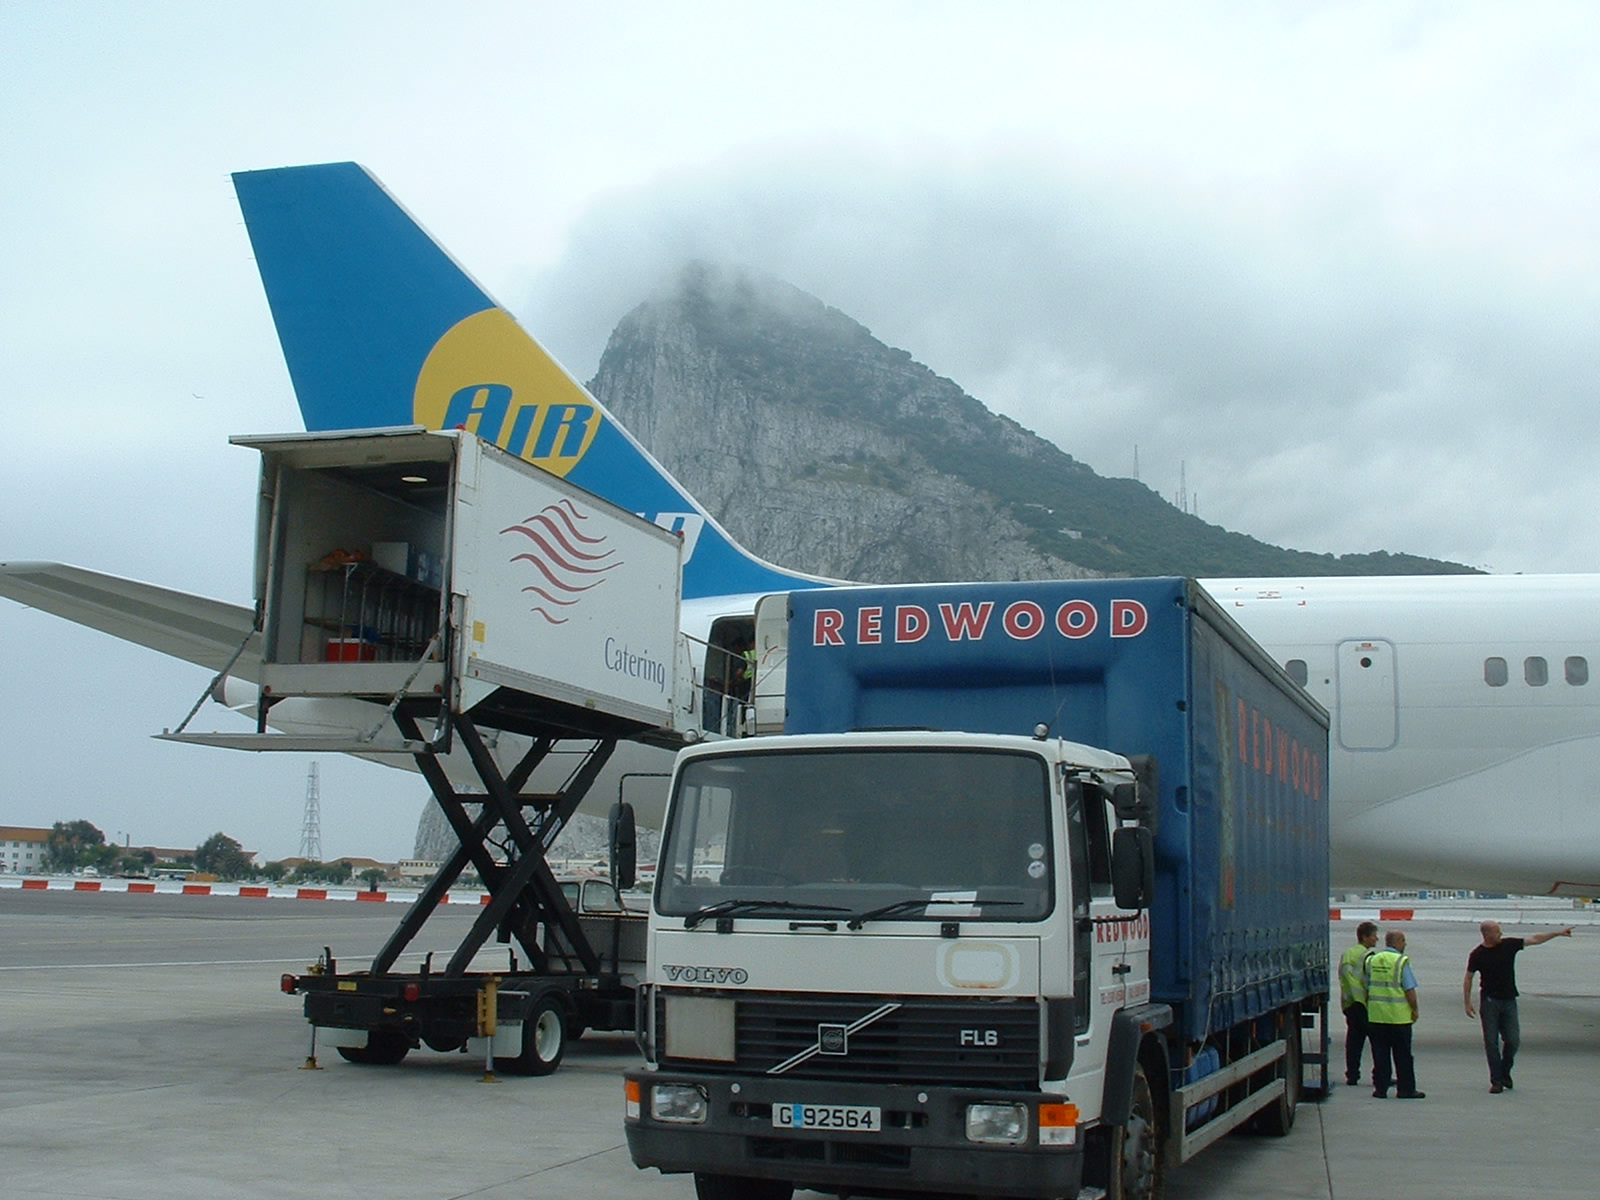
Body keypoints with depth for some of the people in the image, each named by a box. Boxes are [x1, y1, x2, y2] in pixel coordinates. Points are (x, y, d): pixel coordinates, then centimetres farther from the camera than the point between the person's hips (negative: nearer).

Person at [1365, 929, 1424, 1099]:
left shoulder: (1372, 960, 8)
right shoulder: (1401, 961, -10)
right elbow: (1409, 990, -12)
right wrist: (1415, 1009, -1)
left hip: (1375, 1015, 4)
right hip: (1399, 1015, -4)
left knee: (1380, 1053, 8)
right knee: (1402, 1055, 5)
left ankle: (1380, 1088, 8)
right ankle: (1406, 1089, 9)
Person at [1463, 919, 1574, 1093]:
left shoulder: (1509, 945, 1)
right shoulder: (1477, 954, -6)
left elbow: (1535, 939, 7)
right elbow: (1468, 978, 1)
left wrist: (1558, 933, 5)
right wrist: (1467, 1002, -3)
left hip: (1509, 1000, 3)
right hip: (1489, 1001, -3)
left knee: (1513, 1040, 0)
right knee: (1491, 1042, -2)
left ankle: (1505, 1072, 24)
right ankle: (1496, 1081, 5)